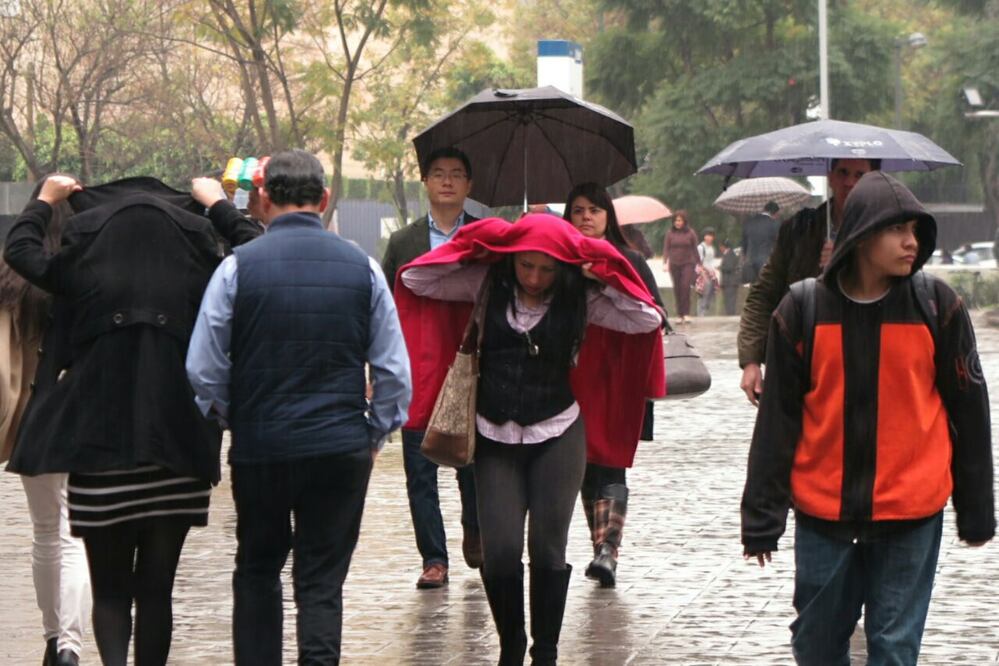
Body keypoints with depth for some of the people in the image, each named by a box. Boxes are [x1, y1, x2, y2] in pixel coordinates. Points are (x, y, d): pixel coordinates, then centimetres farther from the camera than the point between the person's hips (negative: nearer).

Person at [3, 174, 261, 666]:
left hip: (99, 451, -1)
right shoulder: (199, 277, -4)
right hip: (179, 456, 1)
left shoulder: (82, 275, -5)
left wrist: (47, 198, 30)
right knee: (156, 587, 12)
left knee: (109, 588, 5)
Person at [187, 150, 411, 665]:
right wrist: (375, 434, 16)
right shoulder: (362, 268, 0)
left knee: (257, 571, 18)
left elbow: (203, 369, -5)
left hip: (258, 447, -1)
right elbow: (395, 370, 2)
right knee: (322, 582, 5)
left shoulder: (239, 266, -6)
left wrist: (228, 415, 14)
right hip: (342, 448, 1)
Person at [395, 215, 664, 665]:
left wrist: (601, 275, -14)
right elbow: (414, 280, -1)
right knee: (499, 549, -6)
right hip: (495, 438, 1)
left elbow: (649, 319, -10)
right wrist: (472, 250, -8)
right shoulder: (488, 285, -1)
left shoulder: (581, 298, -3)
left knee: (548, 548, 1)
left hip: (557, 435, -1)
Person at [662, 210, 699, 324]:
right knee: (677, 289, 3)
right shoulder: (670, 233, 4)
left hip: (688, 263, -2)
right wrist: (665, 262, -9)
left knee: (685, 286, -16)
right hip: (674, 264, 2)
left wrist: (697, 264, 8)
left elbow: (695, 249, 7)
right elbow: (666, 249, 3)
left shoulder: (691, 233, 2)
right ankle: (680, 315, 8)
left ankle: (686, 314, -17)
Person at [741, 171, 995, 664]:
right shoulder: (803, 310, -1)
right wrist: (762, 517, 2)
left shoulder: (937, 306, -1)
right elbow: (777, 419, 3)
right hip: (822, 512, 1)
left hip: (911, 514, -1)